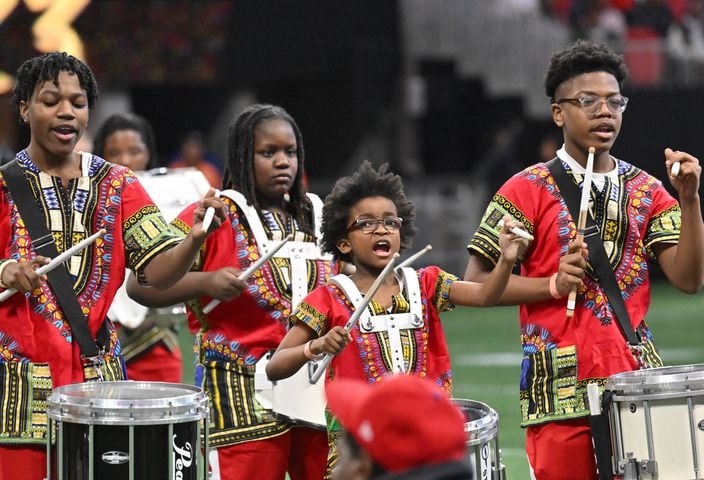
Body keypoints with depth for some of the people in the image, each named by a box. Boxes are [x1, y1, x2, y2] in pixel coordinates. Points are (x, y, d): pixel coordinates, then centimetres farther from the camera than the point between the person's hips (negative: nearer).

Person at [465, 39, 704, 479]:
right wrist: (554, 285, -14)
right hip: (562, 389, -3)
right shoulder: (528, 191, -1)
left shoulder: (647, 191, 10)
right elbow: (476, 282, -2)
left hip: (636, 378, 3)